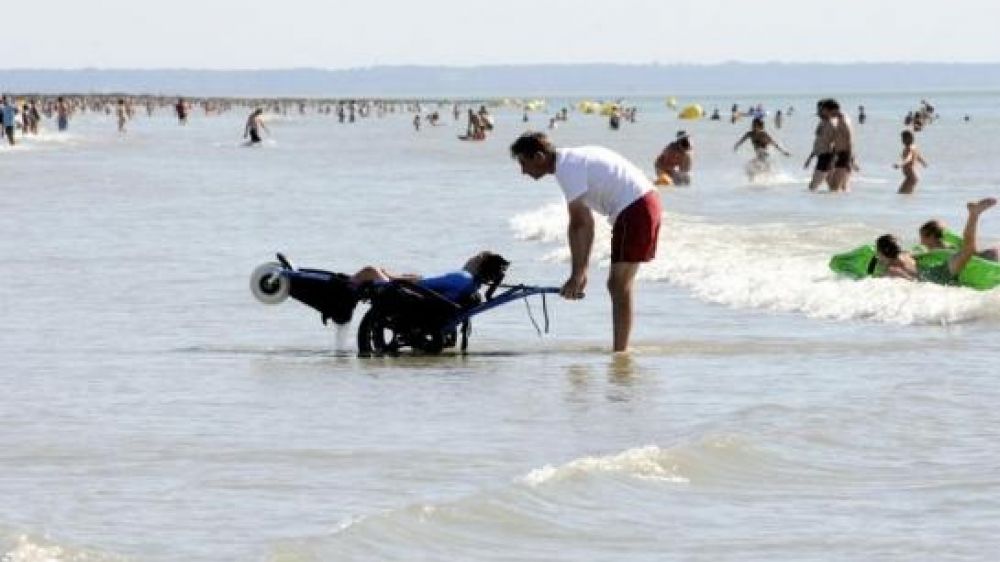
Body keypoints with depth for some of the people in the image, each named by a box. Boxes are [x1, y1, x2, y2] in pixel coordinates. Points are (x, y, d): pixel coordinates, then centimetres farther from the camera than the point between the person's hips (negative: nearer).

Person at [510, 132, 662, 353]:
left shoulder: (567, 168, -13)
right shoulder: (572, 160, 16)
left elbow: (579, 226, -16)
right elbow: (583, 223, 18)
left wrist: (577, 275, -13)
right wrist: (581, 271, 16)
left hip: (635, 208, -10)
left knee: (619, 285, -8)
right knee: (618, 285, 12)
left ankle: (620, 350, -8)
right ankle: (620, 349, 14)